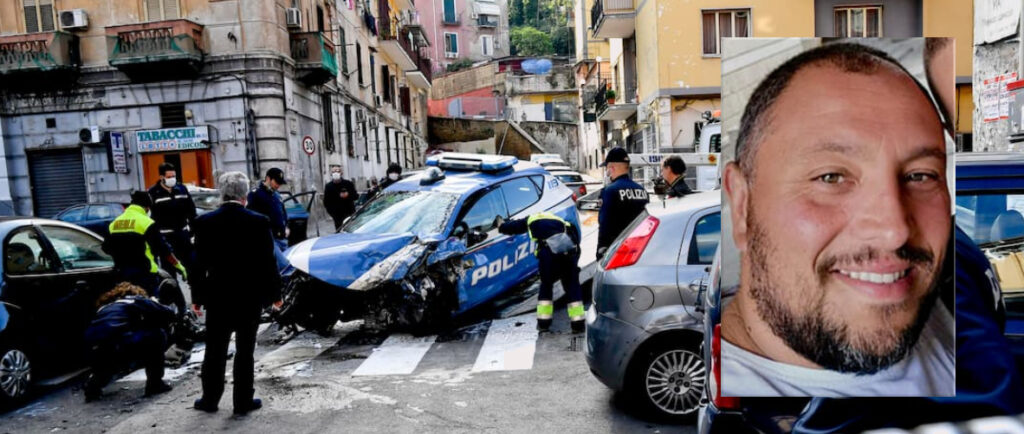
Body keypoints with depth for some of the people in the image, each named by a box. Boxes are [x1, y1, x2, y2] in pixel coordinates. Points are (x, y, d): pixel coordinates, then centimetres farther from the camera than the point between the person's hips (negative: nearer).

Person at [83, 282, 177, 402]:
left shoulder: (105, 306, 33)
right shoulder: (136, 300, 17)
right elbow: (170, 314, 13)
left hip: (95, 355, 7)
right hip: (115, 347, -7)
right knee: (158, 335, 13)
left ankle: (94, 383, 15)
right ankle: (155, 384, 12)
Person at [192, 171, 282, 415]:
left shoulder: (204, 222, -5)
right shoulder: (259, 222, -11)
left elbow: (199, 264, -2)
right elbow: (268, 262, -7)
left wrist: (197, 297, 8)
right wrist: (275, 294, 4)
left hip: (217, 297, 2)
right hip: (250, 297, -1)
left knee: (215, 352, 15)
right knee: (244, 352, 8)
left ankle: (210, 400, 26)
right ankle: (243, 402, 16)